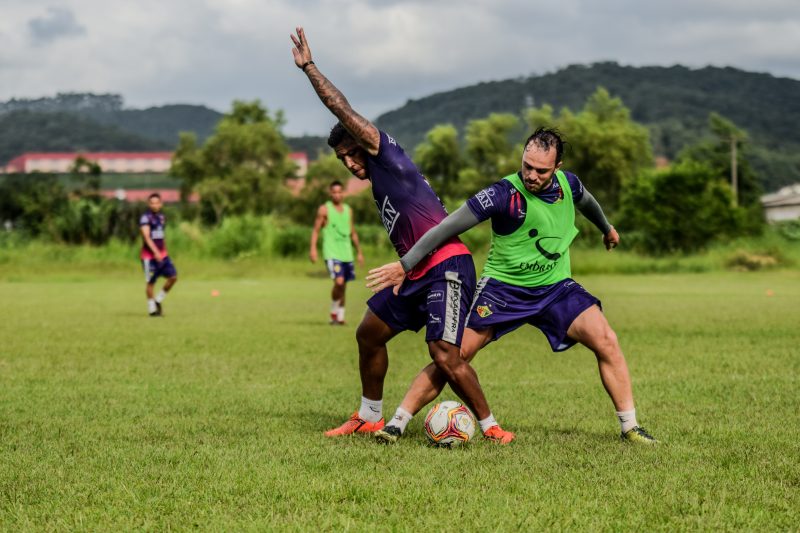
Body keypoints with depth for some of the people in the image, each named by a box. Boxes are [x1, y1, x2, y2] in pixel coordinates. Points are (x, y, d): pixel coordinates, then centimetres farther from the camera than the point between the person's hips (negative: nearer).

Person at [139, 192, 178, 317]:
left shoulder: (162, 217, 13)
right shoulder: (145, 218, -11)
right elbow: (146, 237, -20)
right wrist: (156, 252, -30)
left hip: (162, 254, 7)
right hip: (149, 255, -7)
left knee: (173, 276, -2)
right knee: (151, 282, 0)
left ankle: (158, 300, 15)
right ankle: (152, 308, 11)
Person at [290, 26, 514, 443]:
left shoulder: (388, 158, -4)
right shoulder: (380, 186, 21)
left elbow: (340, 107, -7)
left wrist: (308, 67, 0)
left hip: (447, 268, -10)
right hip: (418, 274, 10)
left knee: (444, 354, -19)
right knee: (369, 334, 16)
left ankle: (491, 427, -6)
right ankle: (369, 417, 30)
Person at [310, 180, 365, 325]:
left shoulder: (348, 210, 14)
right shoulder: (324, 209, -1)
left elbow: (353, 233, 21)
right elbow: (316, 230, -3)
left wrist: (359, 252, 20)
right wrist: (313, 249, -15)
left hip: (346, 253, 5)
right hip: (331, 253, -5)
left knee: (343, 286, 7)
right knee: (339, 282, -21)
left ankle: (340, 317, 16)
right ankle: (334, 311, -2)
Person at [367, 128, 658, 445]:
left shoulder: (568, 183, -6)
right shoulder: (504, 194, -23)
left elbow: (586, 202, 21)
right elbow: (449, 227, -23)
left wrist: (606, 228, 40)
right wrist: (405, 265, -26)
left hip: (556, 287, 4)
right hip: (503, 286, -4)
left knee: (606, 342, -11)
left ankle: (629, 426, 1)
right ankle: (398, 422, -3)